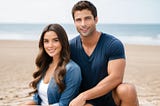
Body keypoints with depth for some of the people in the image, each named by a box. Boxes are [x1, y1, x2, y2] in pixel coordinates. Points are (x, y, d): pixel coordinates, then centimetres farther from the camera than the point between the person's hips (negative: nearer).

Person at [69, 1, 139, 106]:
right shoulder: (71, 47, -1)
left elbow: (116, 78, -19)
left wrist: (83, 96, -21)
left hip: (111, 97, 0)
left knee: (128, 89, -33)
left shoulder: (114, 44, -11)